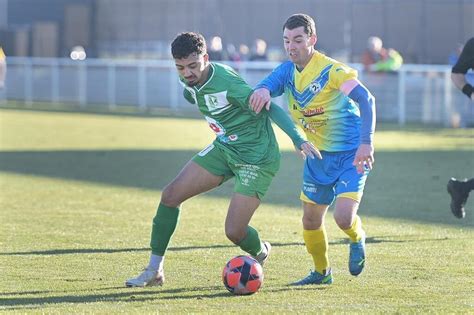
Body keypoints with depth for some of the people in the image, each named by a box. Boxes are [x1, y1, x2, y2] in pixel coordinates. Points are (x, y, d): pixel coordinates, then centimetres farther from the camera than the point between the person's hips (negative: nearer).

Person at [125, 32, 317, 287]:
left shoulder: (227, 84, -29)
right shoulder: (189, 81, -6)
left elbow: (269, 109, -24)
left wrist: (298, 139, -30)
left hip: (256, 158, -8)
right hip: (224, 148, 8)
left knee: (234, 232, -10)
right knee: (170, 195, -3)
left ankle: (260, 253, 28)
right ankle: (154, 271, 6)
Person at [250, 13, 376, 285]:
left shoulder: (331, 70, -22)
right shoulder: (288, 70, -1)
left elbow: (366, 100, -28)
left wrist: (366, 142, -39)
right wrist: (263, 90, -41)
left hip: (351, 155, -7)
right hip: (318, 155, 7)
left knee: (344, 217, -20)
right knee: (311, 220, 13)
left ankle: (357, 239, 16)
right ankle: (322, 272, 37)